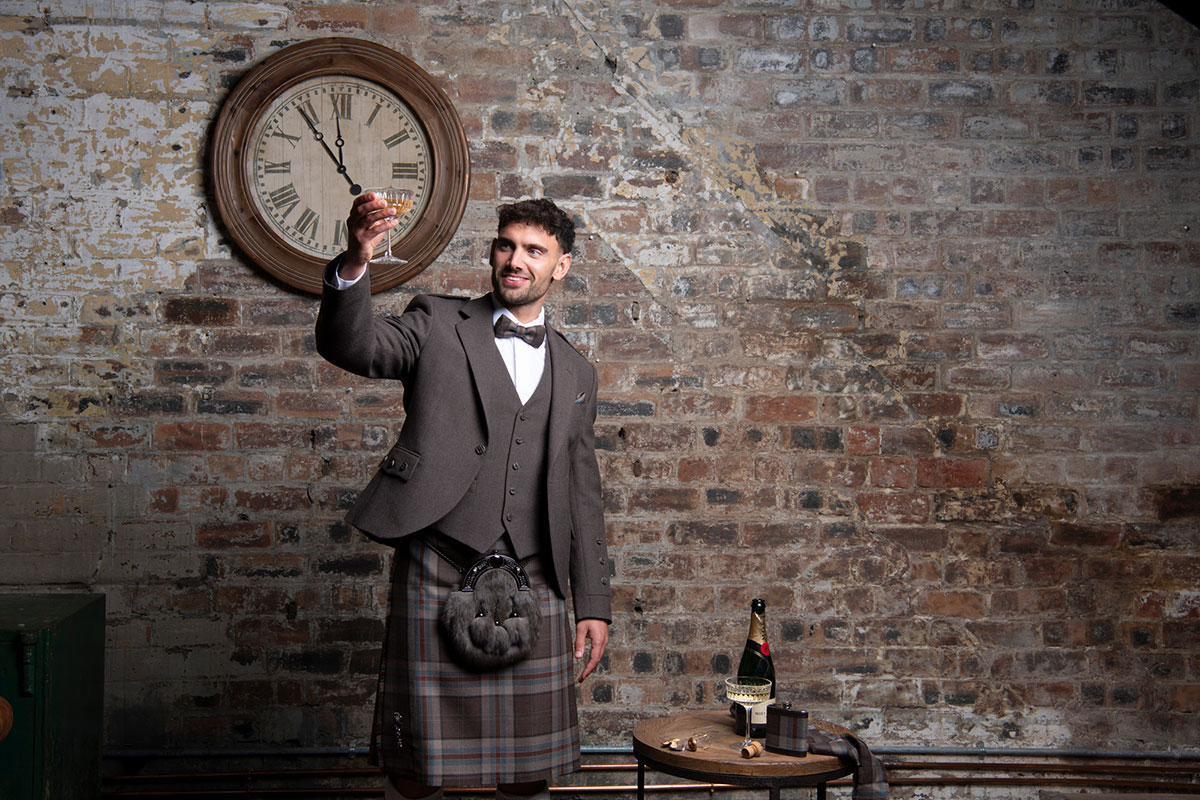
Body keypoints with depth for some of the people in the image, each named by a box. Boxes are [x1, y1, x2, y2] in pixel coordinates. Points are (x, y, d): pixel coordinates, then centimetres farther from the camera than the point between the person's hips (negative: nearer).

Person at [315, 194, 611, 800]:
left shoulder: (574, 371, 17)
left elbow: (581, 494, 17)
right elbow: (349, 345, -10)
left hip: (532, 579, 3)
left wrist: (593, 602, 11)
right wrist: (355, 264, -29)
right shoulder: (439, 324, 8)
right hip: (437, 568, -3)